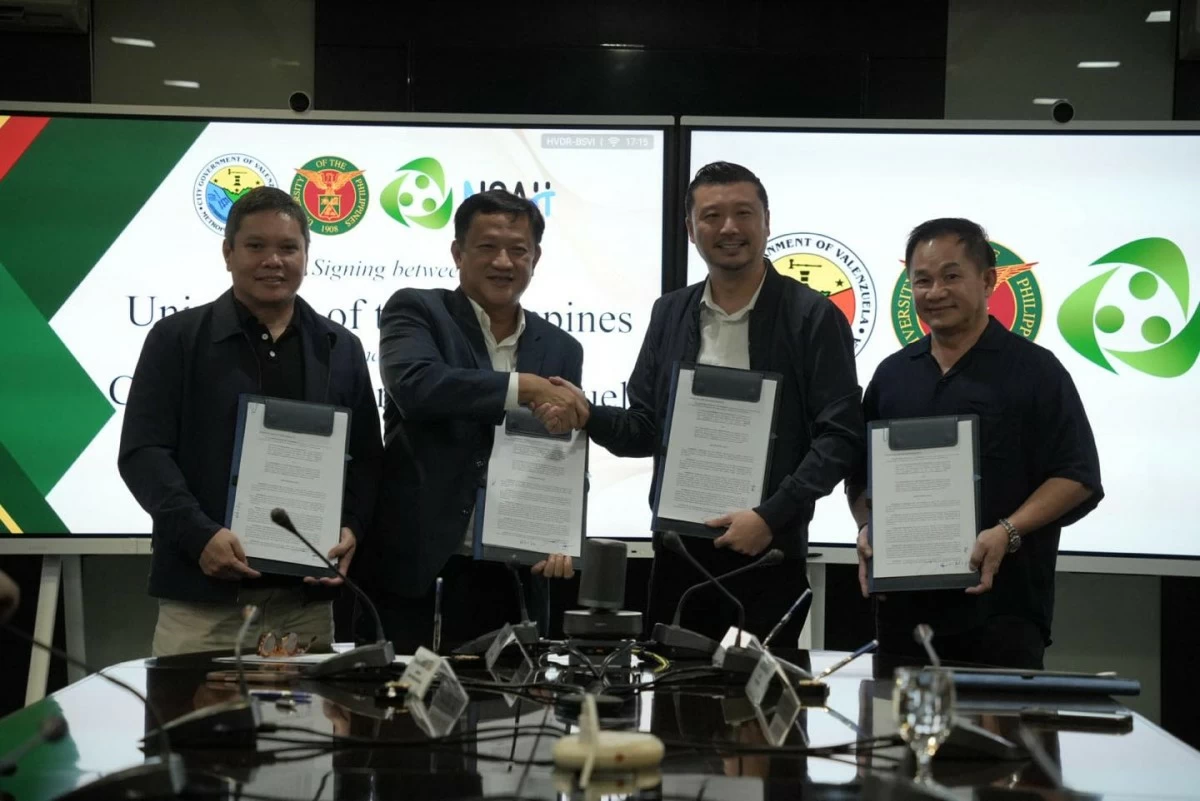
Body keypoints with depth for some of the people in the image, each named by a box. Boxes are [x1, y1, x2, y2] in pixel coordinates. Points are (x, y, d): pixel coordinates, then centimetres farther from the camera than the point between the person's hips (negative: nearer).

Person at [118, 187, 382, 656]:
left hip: (305, 598, 3)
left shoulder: (340, 348, 14)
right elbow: (144, 451, -2)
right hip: (201, 591, -2)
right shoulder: (177, 338, 5)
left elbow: (365, 458, 15)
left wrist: (351, 529, -4)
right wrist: (199, 533, -16)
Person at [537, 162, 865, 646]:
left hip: (767, 551, -4)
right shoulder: (670, 314, 10)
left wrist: (772, 517, -16)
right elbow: (645, 430, 11)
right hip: (677, 548, 4)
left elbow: (840, 437, -8)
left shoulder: (812, 317, -4)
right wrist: (587, 416, -8)